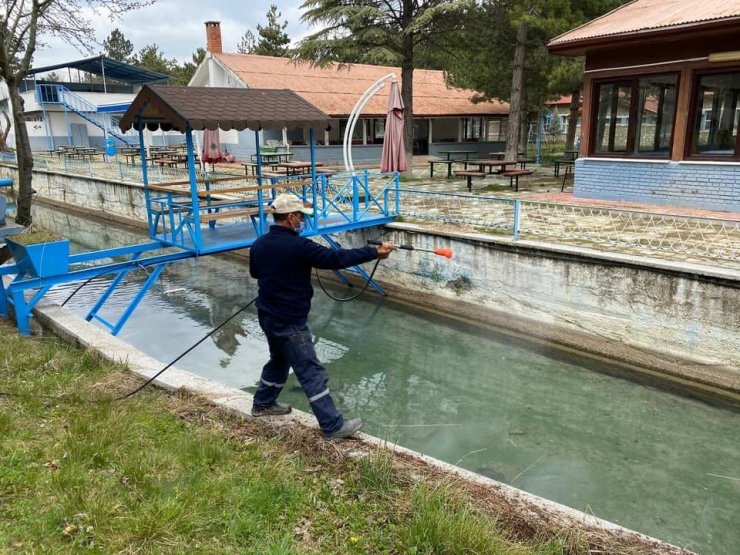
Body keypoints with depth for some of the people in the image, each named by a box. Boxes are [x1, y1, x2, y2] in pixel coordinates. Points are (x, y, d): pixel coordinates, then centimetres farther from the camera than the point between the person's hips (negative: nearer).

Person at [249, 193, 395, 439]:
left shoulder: (259, 244, 3)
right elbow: (336, 258, -21)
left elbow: (254, 272, 20)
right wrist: (374, 252, -14)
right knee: (311, 372, -3)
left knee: (279, 359, 29)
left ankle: (263, 403, 45)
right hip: (289, 321, -9)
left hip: (268, 315, 9)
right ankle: (334, 426, 4)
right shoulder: (298, 246, -22)